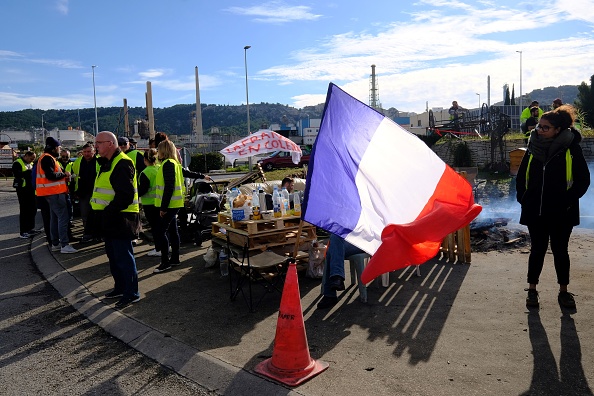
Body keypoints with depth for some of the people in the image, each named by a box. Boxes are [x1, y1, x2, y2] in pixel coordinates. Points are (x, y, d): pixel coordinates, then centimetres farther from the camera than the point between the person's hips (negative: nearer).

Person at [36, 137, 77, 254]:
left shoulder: (48, 158, 19)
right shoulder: (48, 158, -14)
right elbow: (50, 175, -24)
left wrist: (64, 177, 7)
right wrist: (64, 174, -10)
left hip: (53, 192, 11)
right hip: (54, 192, -11)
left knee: (55, 218, 15)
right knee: (63, 217, -12)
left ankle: (55, 244, 21)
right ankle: (65, 245, -13)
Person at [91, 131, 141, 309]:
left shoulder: (122, 164, -17)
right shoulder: (107, 163, 17)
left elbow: (126, 195, -25)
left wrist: (108, 212, -21)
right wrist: (103, 214, 12)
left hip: (120, 219, -11)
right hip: (109, 220, 11)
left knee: (124, 256, -3)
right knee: (113, 256, 19)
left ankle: (131, 293, 7)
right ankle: (120, 287, 32)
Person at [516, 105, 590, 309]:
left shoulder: (571, 149, -6)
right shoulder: (533, 148, 3)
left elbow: (583, 179, -3)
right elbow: (521, 176, 11)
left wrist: (568, 200, -11)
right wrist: (523, 198, 1)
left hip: (561, 213, -2)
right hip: (535, 211, 2)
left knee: (560, 250, 10)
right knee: (537, 249, 10)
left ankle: (563, 291, 25)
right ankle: (532, 290, 20)